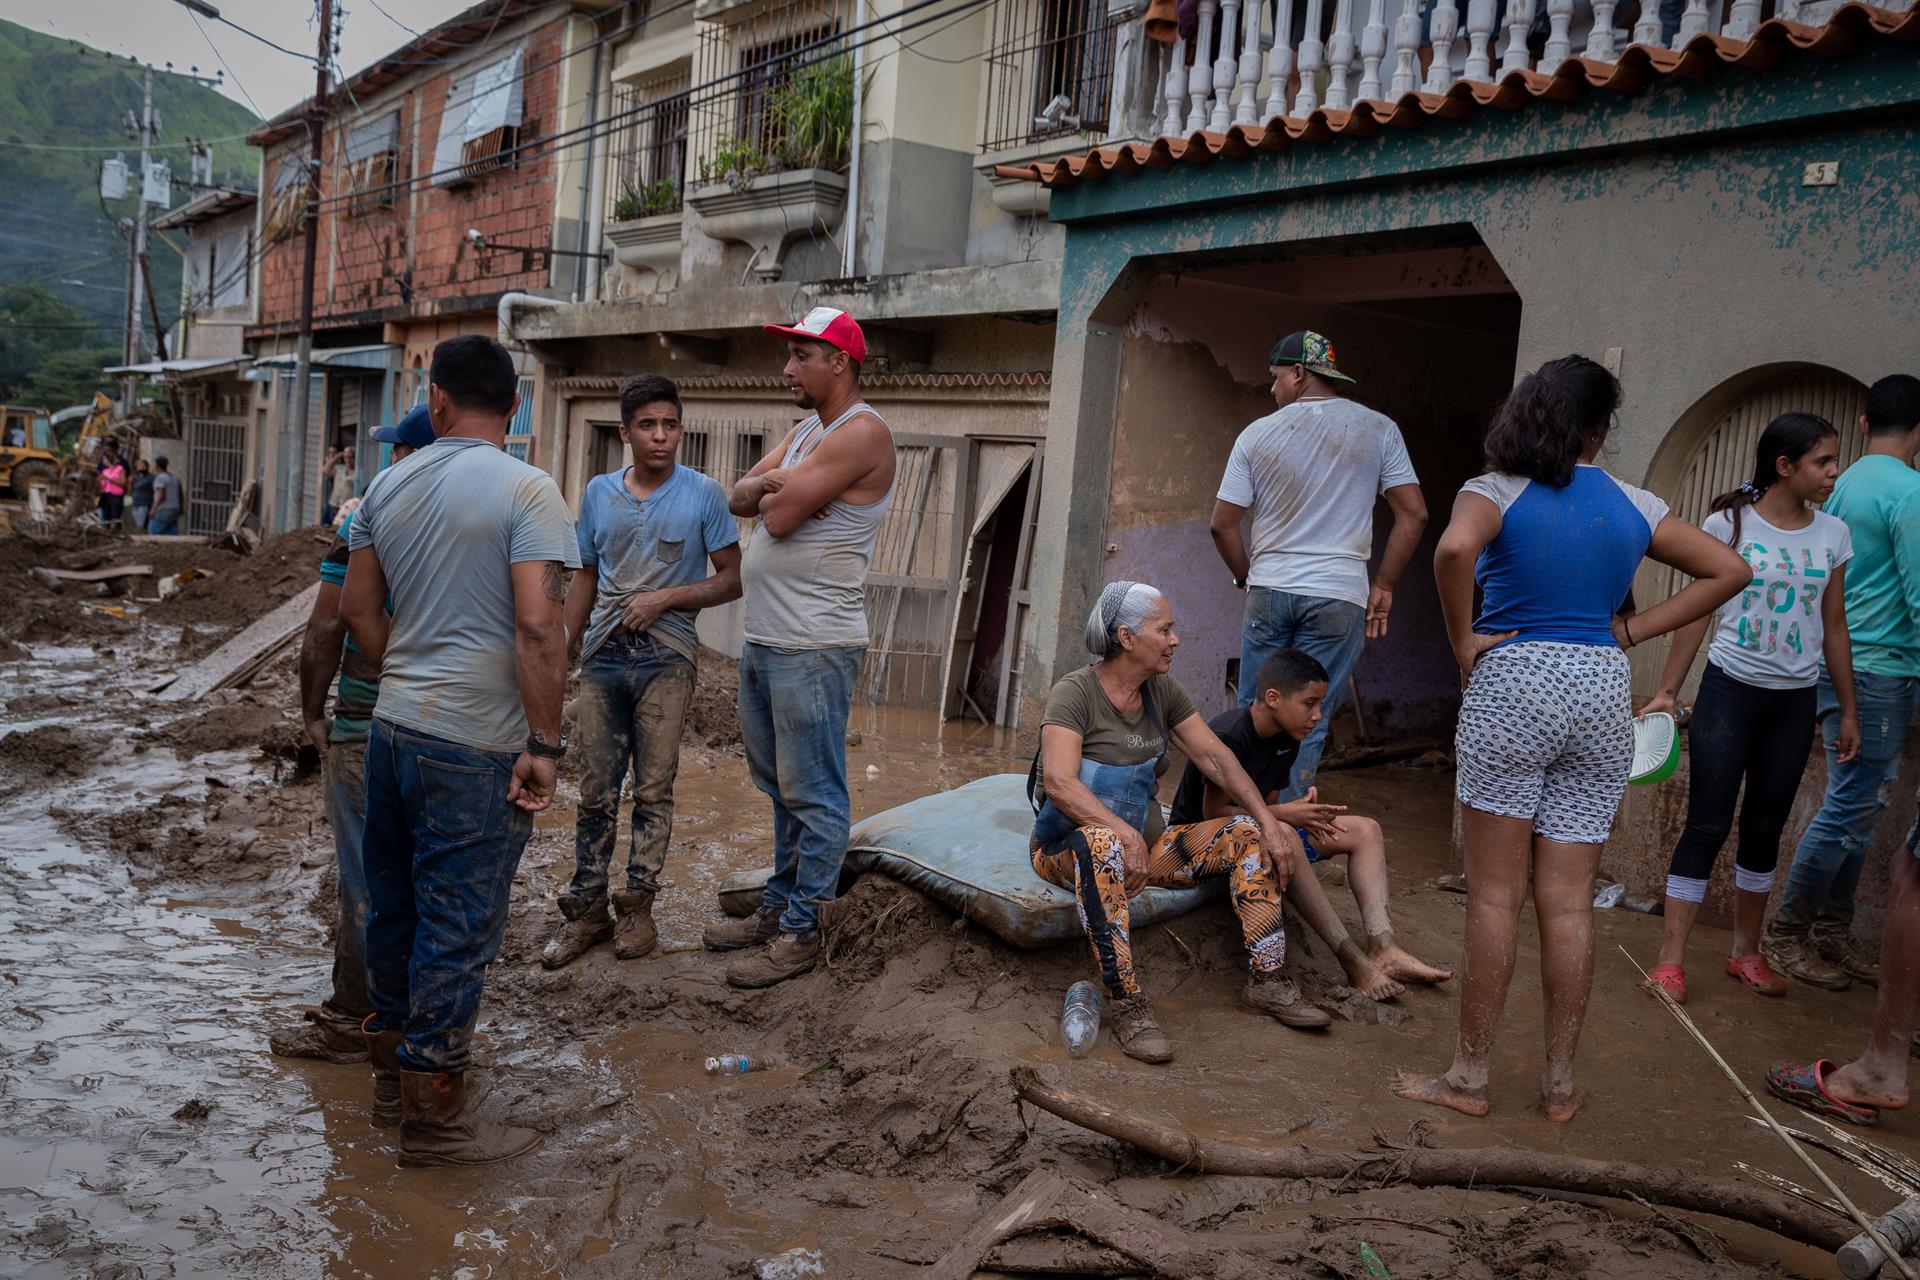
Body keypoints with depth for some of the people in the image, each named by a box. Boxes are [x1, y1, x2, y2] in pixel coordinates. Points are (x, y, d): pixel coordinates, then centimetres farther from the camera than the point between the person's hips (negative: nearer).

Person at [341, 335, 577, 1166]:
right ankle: (431, 1116, 13)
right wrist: (544, 745, -15)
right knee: (458, 926, 3)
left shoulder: (388, 486, 7)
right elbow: (538, 626, -21)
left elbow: (358, 608, 13)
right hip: (476, 747, -7)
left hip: (393, 726, 7)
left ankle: (394, 1054, 39)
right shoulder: (527, 490, -13)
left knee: (394, 903, 20)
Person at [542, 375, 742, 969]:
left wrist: (666, 597, -13)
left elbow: (732, 579, -2)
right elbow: (586, 577, 16)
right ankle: (586, 912, 14)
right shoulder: (599, 492, 9)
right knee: (595, 791, 5)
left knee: (653, 791, 3)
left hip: (666, 660, -3)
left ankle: (637, 908, 15)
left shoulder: (704, 495, -2)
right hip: (603, 657, 3)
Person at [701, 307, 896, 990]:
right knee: (780, 786, 17)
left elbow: (778, 517, -19)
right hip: (763, 641, 10)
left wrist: (773, 492, 2)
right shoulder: (806, 429, 18)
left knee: (814, 796, -1)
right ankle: (777, 908, 28)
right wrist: (772, 485, -8)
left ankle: (800, 931, 6)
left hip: (813, 649, -10)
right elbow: (739, 498, 11)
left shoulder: (861, 433, -14)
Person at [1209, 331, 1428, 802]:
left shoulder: (1258, 434, 3)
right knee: (1307, 725, 3)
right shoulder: (1378, 429, 1)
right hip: (1339, 598, -1)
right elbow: (1413, 515, -3)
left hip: (1268, 592, 1)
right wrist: (1383, 587, 5)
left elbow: (1223, 524, 3)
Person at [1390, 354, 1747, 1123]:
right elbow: (1729, 571, 14)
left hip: (1512, 684, -4)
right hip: (1603, 693, 4)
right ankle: (1559, 1086, 19)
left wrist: (1463, 640, -12)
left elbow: (1453, 549, -26)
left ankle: (1469, 1078, 10)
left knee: (1496, 895, 3)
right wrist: (1635, 631, 8)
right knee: (1570, 903, 9)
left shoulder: (1498, 492, -4)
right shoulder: (1632, 506, 9)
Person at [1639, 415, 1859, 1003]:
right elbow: (1696, 613, -5)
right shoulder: (1729, 524, -7)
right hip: (1730, 690, -4)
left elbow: (1834, 628, 10)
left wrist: (1849, 710, 11)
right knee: (1706, 825, -4)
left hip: (1794, 702, 4)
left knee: (1765, 827, 11)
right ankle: (1670, 959, 2)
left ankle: (1746, 953, 24)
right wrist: (1666, 693, -7)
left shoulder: (1833, 534, 4)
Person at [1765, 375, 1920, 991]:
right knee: (1851, 808, -3)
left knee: (1859, 805, 14)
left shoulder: (1845, 485, 14)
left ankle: (1832, 930, 19)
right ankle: (1786, 934, 5)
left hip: (1838, 662, 9)